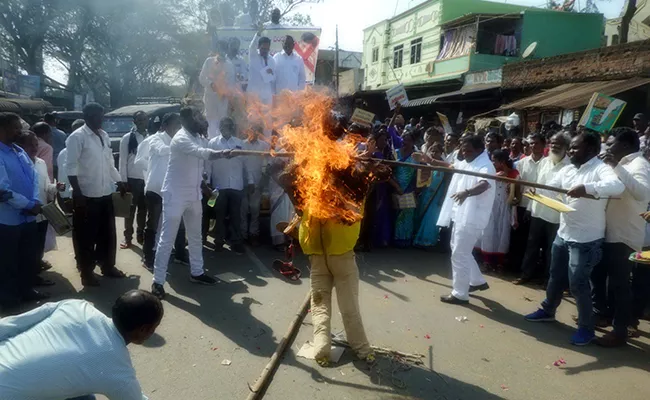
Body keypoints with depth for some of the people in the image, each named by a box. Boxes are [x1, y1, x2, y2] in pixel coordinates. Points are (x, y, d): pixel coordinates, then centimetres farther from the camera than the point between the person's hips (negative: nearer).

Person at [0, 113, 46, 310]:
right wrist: (29, 205, -15)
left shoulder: (20, 151, 8)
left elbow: (34, 178, 7)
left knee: (29, 257, 19)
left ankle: (25, 290, 37)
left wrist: (35, 202, -8)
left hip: (28, 216, 7)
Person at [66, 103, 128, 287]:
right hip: (87, 195, -6)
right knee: (86, 236, 7)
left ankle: (107, 266, 31)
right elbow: (71, 167, -14)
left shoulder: (104, 136, 10)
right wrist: (77, 194, -20)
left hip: (106, 193, 7)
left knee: (107, 233, 16)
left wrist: (119, 182, 16)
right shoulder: (77, 137, -10)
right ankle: (86, 272, 20)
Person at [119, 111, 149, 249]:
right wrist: (123, 180, -8)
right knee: (130, 209, 6)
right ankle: (128, 237, 14)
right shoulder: (127, 138, -5)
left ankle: (141, 235, 23)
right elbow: (122, 161, -4)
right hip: (132, 179, -3)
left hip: (147, 179, 3)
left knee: (143, 209, 11)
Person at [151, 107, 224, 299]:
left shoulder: (198, 138, 9)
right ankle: (158, 281, 6)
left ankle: (196, 272, 32)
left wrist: (206, 188, 14)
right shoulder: (181, 139, -18)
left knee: (195, 236, 17)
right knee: (167, 239, -3)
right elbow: (202, 153, -37)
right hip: (175, 195, -9)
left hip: (193, 195, 9)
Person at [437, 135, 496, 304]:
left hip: (471, 218, -10)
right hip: (460, 214, 10)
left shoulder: (485, 166, -19)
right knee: (461, 251, 22)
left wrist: (467, 192, -58)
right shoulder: (465, 163, 11)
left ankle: (460, 294, 9)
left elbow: (484, 185, -39)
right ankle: (477, 281, 39)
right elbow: (451, 166, 31)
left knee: (459, 255, -4)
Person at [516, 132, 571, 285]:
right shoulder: (544, 161, 8)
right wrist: (532, 197, 15)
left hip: (556, 215, -6)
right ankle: (526, 274, 26)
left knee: (551, 249, 8)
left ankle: (549, 278, 23)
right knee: (532, 244, 14)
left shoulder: (570, 165, -13)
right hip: (537, 211, 6)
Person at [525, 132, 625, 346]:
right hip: (563, 234, 7)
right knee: (556, 276, 21)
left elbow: (618, 186, -35)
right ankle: (548, 310, 40)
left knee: (578, 283, -1)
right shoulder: (567, 170, 7)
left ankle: (586, 327, 17)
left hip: (586, 240, -7)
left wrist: (587, 188, -48)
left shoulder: (601, 169, -16)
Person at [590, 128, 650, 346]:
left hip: (624, 237, -9)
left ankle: (620, 330, 6)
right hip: (609, 233, 9)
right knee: (598, 274, 18)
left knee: (619, 283, -3)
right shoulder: (624, 165, 14)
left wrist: (617, 167, -34)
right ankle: (602, 313, 33)